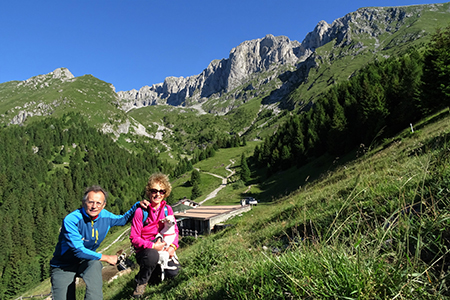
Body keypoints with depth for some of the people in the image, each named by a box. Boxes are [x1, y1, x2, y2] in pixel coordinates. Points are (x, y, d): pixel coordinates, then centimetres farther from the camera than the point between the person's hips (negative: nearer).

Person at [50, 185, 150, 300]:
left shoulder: (105, 216, -8)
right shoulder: (71, 220, -25)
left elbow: (123, 219, 12)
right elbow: (78, 250, -27)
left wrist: (138, 205, -2)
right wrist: (106, 258, -22)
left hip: (87, 260, 3)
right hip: (63, 266, -3)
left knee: (95, 264, -30)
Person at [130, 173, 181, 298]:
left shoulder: (167, 209, -1)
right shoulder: (141, 211, -15)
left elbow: (175, 230, 7)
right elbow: (134, 238, -13)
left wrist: (173, 246, -11)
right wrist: (152, 246, -23)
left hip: (162, 248, 4)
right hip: (144, 250, -4)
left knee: (172, 272, -17)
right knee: (153, 255, -38)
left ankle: (156, 269, 19)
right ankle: (141, 282, -8)